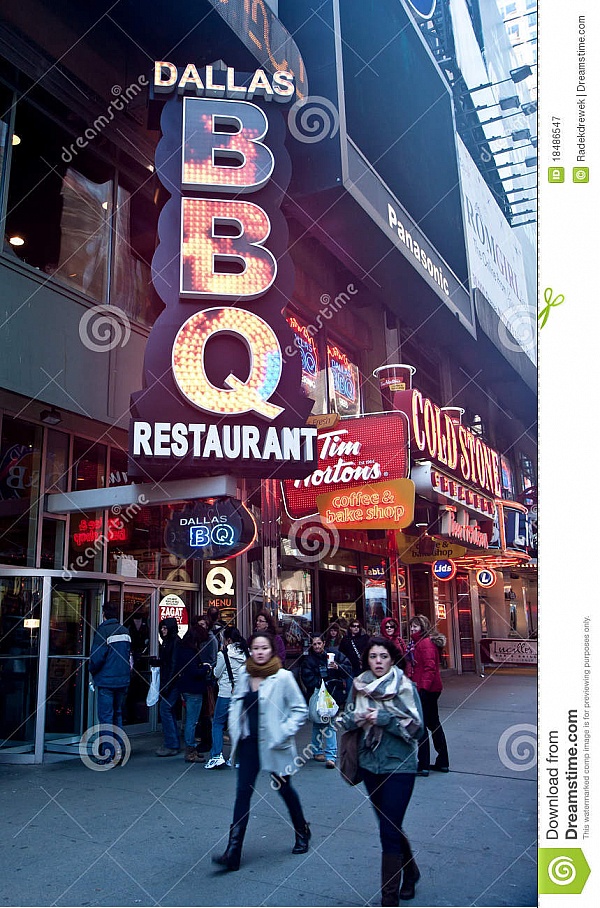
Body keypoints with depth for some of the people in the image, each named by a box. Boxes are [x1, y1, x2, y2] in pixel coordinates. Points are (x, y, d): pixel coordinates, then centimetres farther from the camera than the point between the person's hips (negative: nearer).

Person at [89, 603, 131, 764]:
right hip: (123, 680, 6)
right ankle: (119, 752, 17)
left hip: (107, 680, -6)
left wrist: (92, 672, 1)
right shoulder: (125, 631, 7)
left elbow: (97, 657, -16)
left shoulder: (102, 631, -13)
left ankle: (110, 755, -2)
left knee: (106, 717, -1)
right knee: (118, 715, 16)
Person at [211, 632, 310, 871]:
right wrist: (235, 730, 4)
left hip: (273, 744, -3)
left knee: (284, 788, 14)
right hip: (249, 742, 3)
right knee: (243, 792, -1)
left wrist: (284, 732, -15)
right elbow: (235, 703, 15)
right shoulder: (244, 674, 0)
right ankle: (233, 852, 1)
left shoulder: (283, 677, -13)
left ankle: (302, 833, 39)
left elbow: (300, 709, -8)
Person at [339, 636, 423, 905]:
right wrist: (355, 718, -14)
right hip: (369, 764, 5)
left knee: (389, 831, -4)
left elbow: (416, 728, -13)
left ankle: (389, 897, 8)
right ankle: (410, 872, 42)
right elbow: (346, 720, 8)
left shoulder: (405, 687, -10)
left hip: (398, 765, -5)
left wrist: (384, 719, -21)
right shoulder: (359, 685, 1)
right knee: (389, 825, 19)